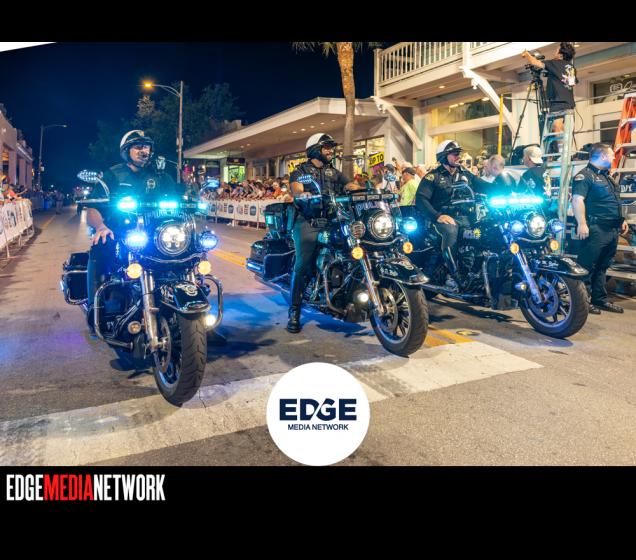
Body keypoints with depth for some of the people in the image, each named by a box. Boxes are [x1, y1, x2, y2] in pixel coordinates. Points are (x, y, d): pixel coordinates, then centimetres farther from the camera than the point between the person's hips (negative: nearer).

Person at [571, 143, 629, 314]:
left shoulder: (607, 177, 23)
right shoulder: (585, 176, -8)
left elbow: (615, 203, 31)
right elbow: (577, 200, -19)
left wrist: (622, 220, 23)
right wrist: (582, 224, -26)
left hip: (612, 230, 10)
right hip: (595, 229, -10)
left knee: (602, 268, 14)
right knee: (587, 267, -6)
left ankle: (600, 299, 21)